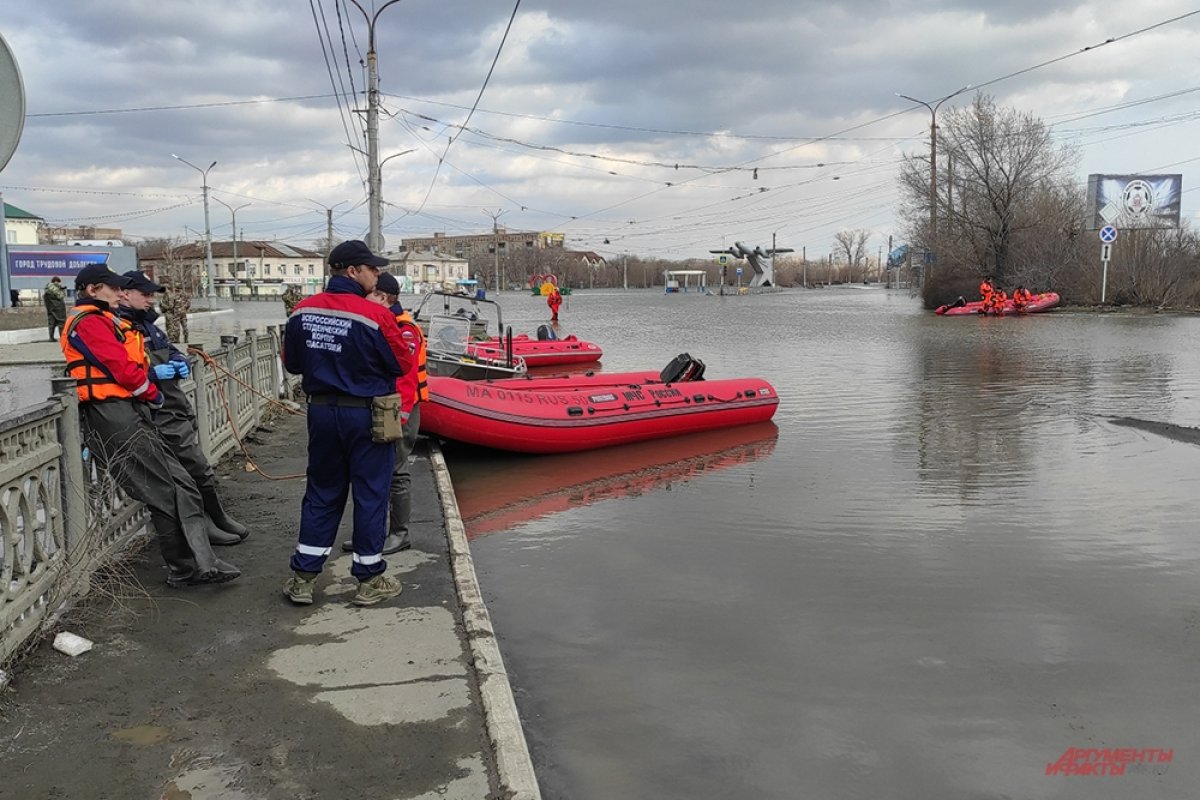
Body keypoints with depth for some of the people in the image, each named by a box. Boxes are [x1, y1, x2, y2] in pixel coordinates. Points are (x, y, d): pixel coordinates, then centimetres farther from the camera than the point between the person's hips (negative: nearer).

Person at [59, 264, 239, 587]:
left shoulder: (103, 322, 25)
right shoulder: (90, 322, -8)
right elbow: (123, 369, -14)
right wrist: (152, 394, 0)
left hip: (131, 417, 10)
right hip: (115, 419, -10)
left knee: (183, 487, 4)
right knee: (166, 496, -6)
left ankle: (201, 564, 3)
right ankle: (184, 569, 4)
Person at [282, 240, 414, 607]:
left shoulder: (302, 311, -2)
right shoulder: (375, 315, -18)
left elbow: (291, 363, 8)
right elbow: (405, 365, -9)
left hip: (321, 411, 5)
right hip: (366, 416, -5)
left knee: (321, 493, 16)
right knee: (371, 494, 7)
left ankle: (303, 577, 20)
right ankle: (369, 580, 16)